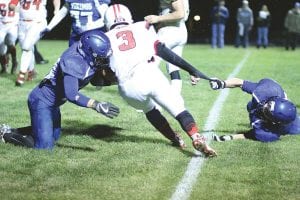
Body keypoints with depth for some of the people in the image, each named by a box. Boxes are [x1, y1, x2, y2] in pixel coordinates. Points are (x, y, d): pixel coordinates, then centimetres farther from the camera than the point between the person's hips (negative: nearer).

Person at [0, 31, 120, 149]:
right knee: (45, 146, -13)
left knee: (54, 136, 25)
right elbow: (71, 95, -41)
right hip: (41, 101, -10)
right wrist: (97, 105, -47)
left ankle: (11, 131, 31)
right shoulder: (73, 62, -34)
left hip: (53, 103, 10)